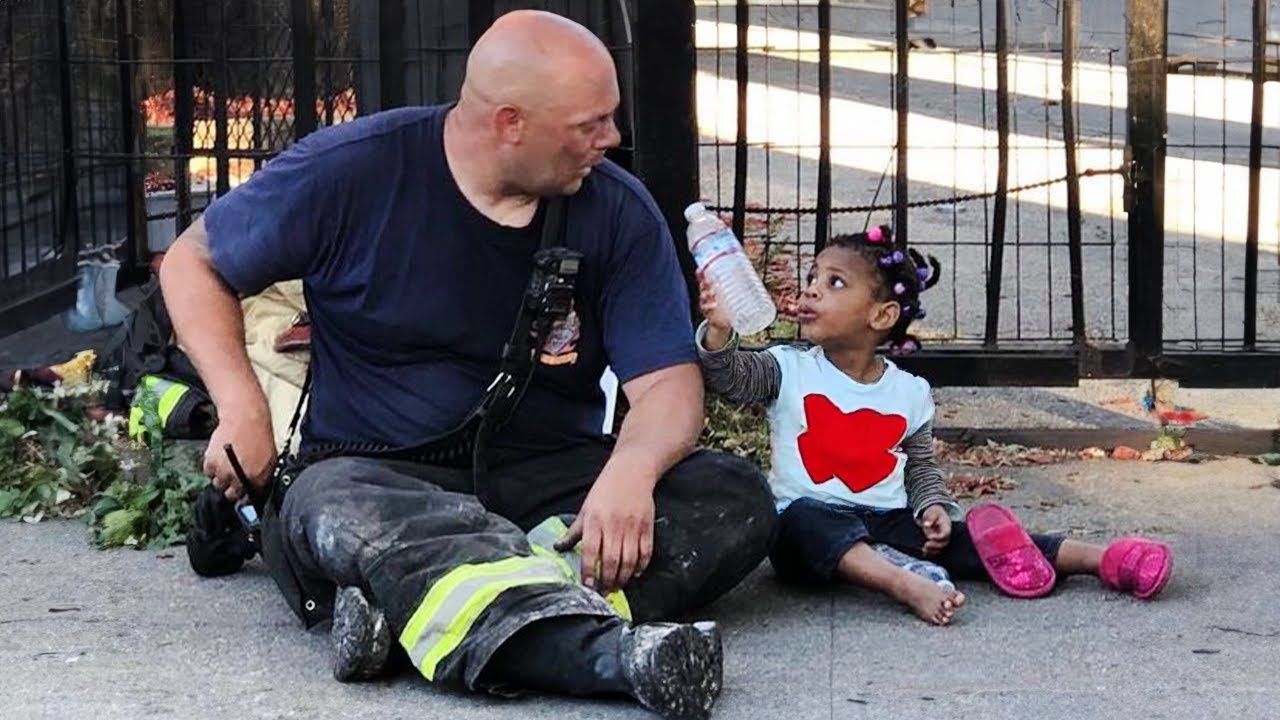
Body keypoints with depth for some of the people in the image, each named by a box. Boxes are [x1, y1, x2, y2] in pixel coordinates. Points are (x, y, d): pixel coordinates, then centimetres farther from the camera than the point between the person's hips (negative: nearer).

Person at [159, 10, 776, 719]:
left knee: (736, 499, -23)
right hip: (371, 472, -3)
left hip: (552, 484, 3)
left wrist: (630, 470, -30)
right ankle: (611, 651, -61)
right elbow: (193, 263, 6)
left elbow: (668, 382, -6)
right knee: (342, 512, -39)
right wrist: (242, 407, -11)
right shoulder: (354, 171, -5)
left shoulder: (619, 213, 0)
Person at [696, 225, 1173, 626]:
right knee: (808, 518, -36)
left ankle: (1101, 559, -24)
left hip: (890, 521, 3)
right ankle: (906, 584, -57)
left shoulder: (910, 393, 9)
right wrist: (719, 332, -34)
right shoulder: (789, 370, 2)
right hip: (810, 532, -3)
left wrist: (933, 505, 1)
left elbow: (921, 467, 20)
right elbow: (730, 377, -15)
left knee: (954, 535, -18)